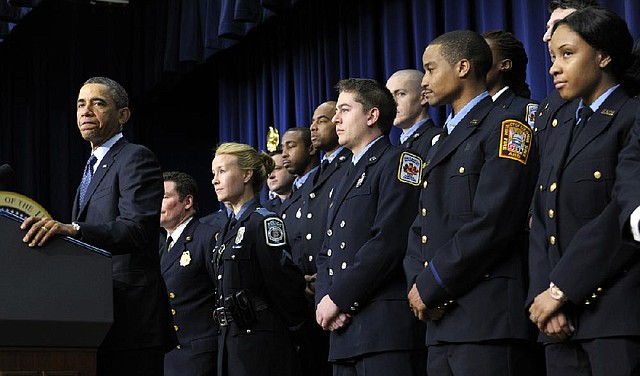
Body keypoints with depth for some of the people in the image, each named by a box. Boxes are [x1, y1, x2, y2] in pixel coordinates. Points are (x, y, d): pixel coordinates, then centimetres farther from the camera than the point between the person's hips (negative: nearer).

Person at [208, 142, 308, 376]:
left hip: (261, 343, -9)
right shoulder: (228, 229, 17)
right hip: (230, 341, 9)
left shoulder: (265, 222, -11)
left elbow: (285, 281, -16)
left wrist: (294, 326, -8)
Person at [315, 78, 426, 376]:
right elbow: (326, 255, 22)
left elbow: (388, 242, -15)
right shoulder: (347, 178, 26)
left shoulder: (399, 162, -2)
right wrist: (324, 301, 2)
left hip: (386, 328, -8)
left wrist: (337, 298, -13)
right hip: (344, 330, 8)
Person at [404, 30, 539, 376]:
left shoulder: (506, 129, -4)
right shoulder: (442, 143, 23)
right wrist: (417, 283, 0)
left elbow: (492, 223, -15)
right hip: (441, 322, 8)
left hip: (488, 321, -8)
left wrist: (430, 286, -12)